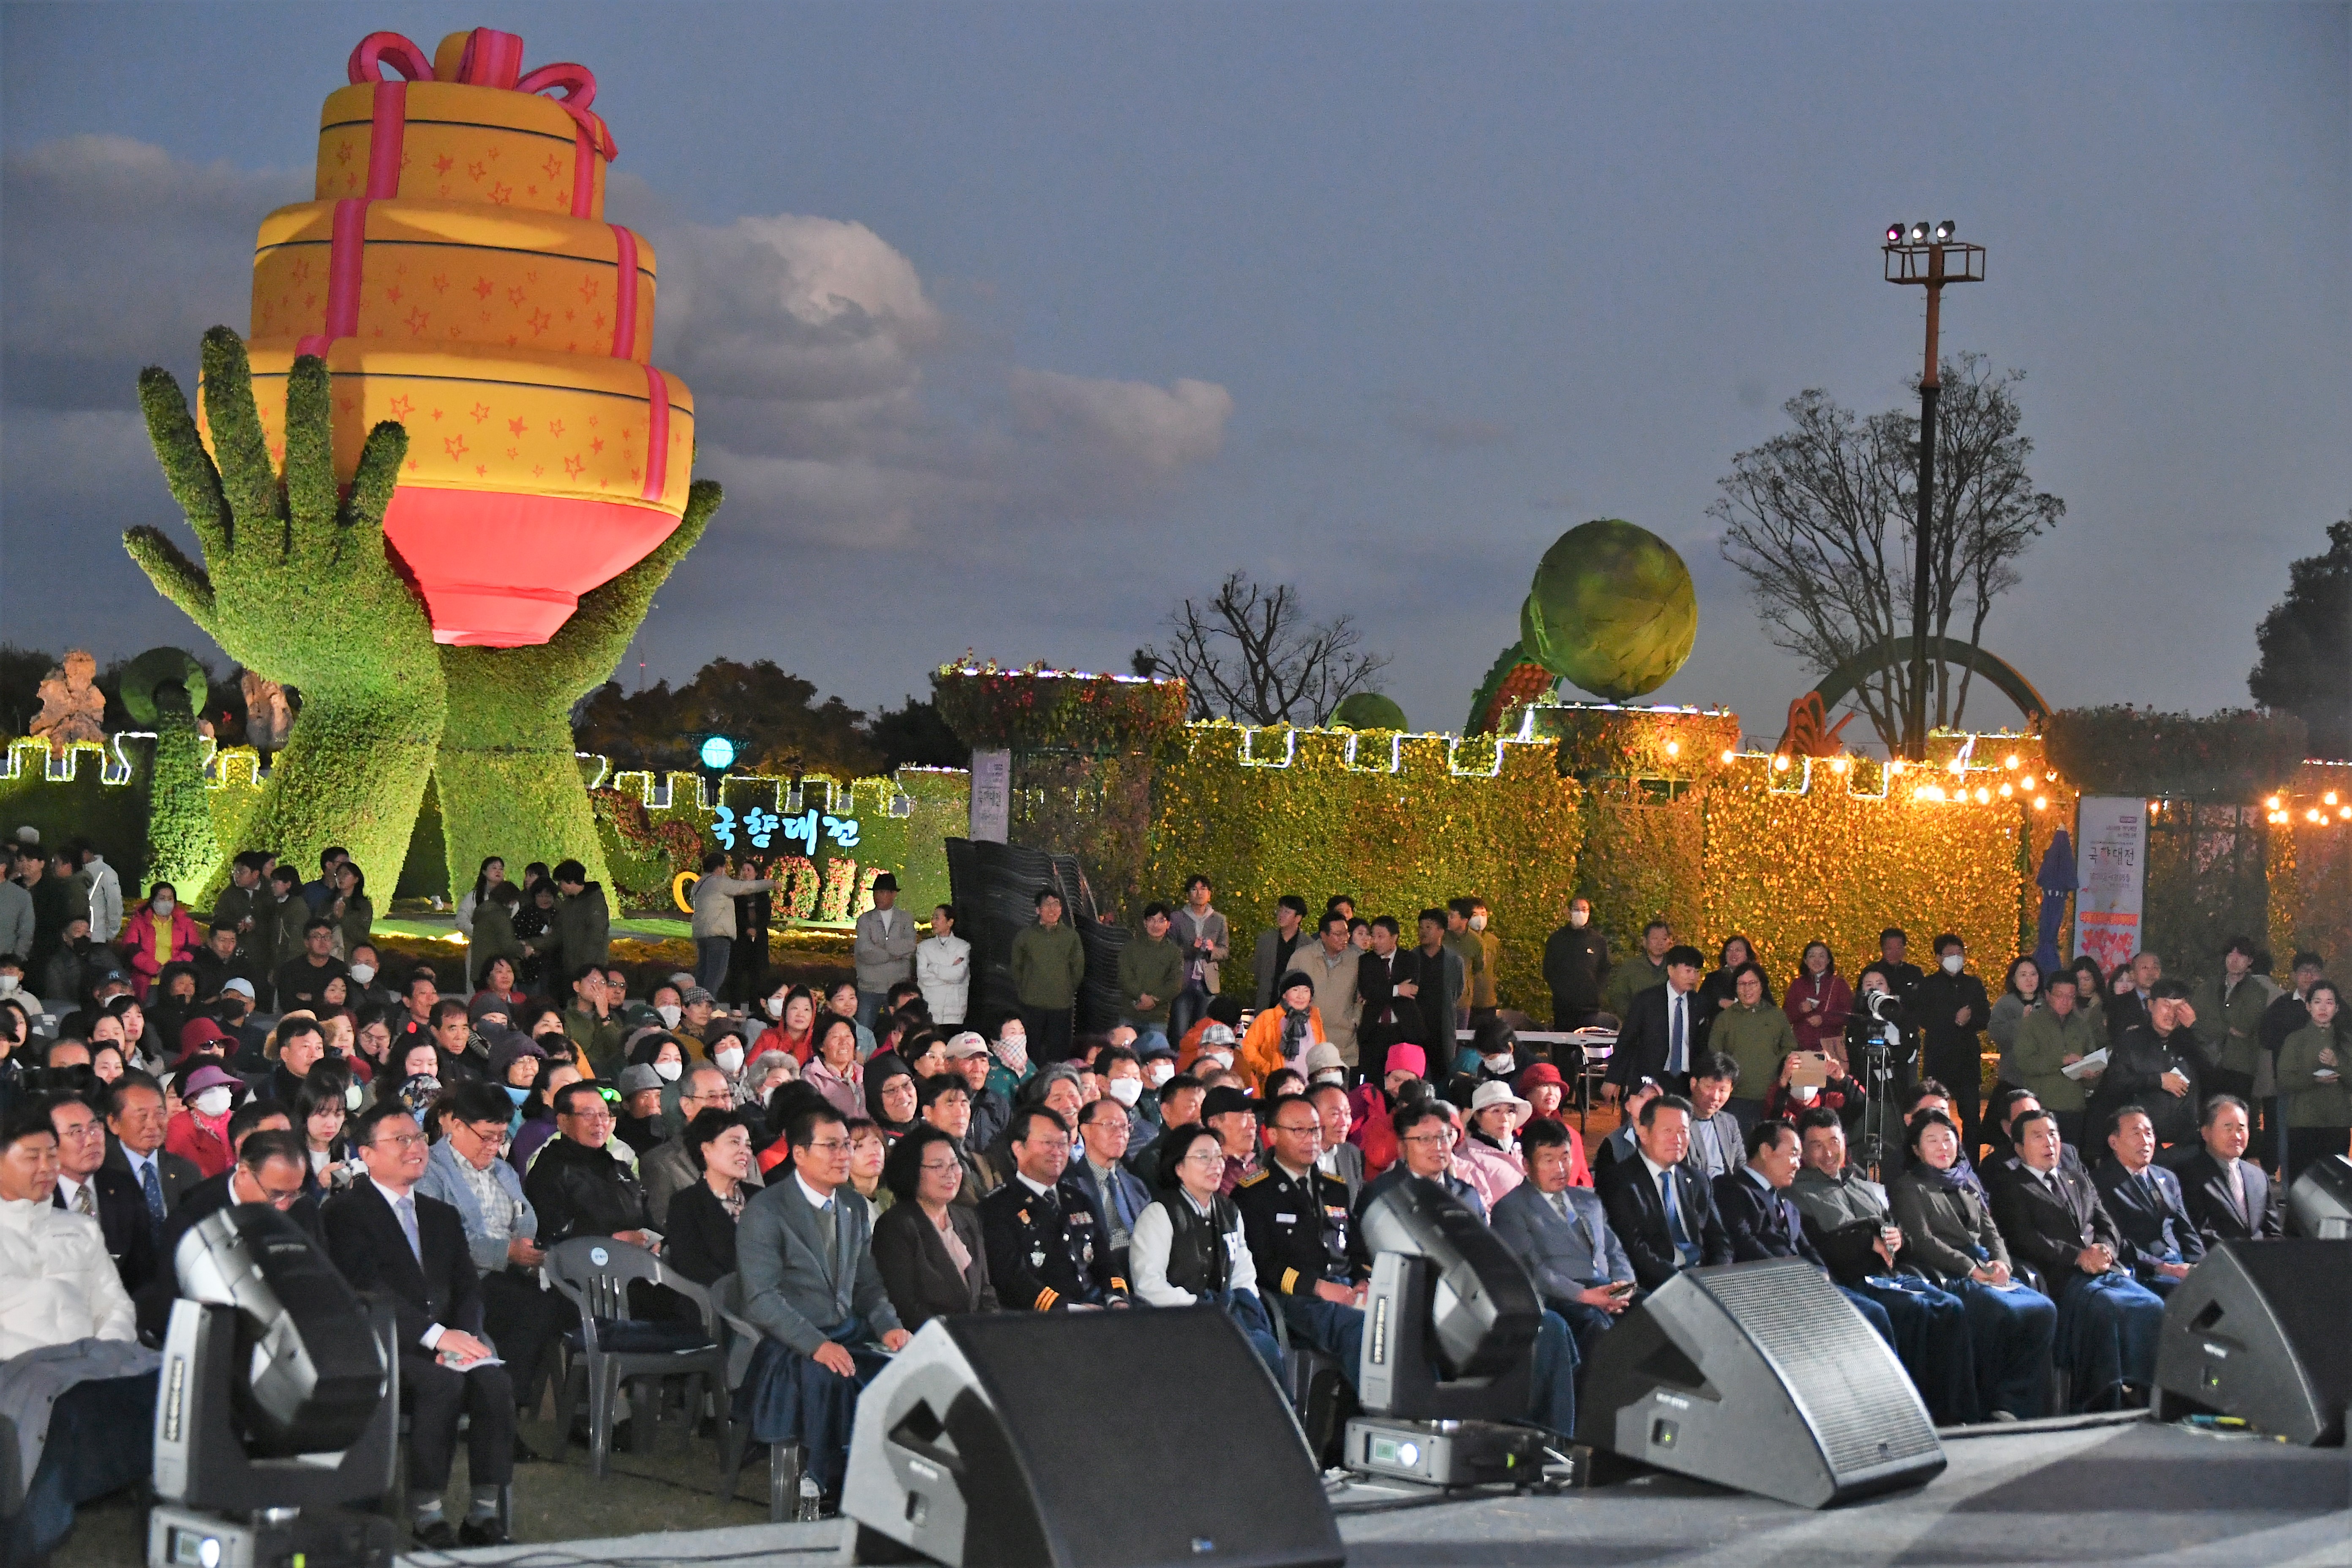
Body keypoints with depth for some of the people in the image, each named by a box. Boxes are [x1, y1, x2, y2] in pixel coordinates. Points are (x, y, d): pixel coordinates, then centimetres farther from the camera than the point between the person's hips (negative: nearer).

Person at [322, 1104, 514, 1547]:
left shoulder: (443, 1216, 24)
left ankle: (484, 1513, -23)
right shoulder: (346, 1211, 2)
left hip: (445, 1345, 5)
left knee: (495, 1381, -26)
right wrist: (436, 1336, -21)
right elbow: (368, 1288, -12)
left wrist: (464, 1337, -9)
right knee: (442, 1382, -34)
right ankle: (425, 1513, -26)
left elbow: (468, 1289, 15)